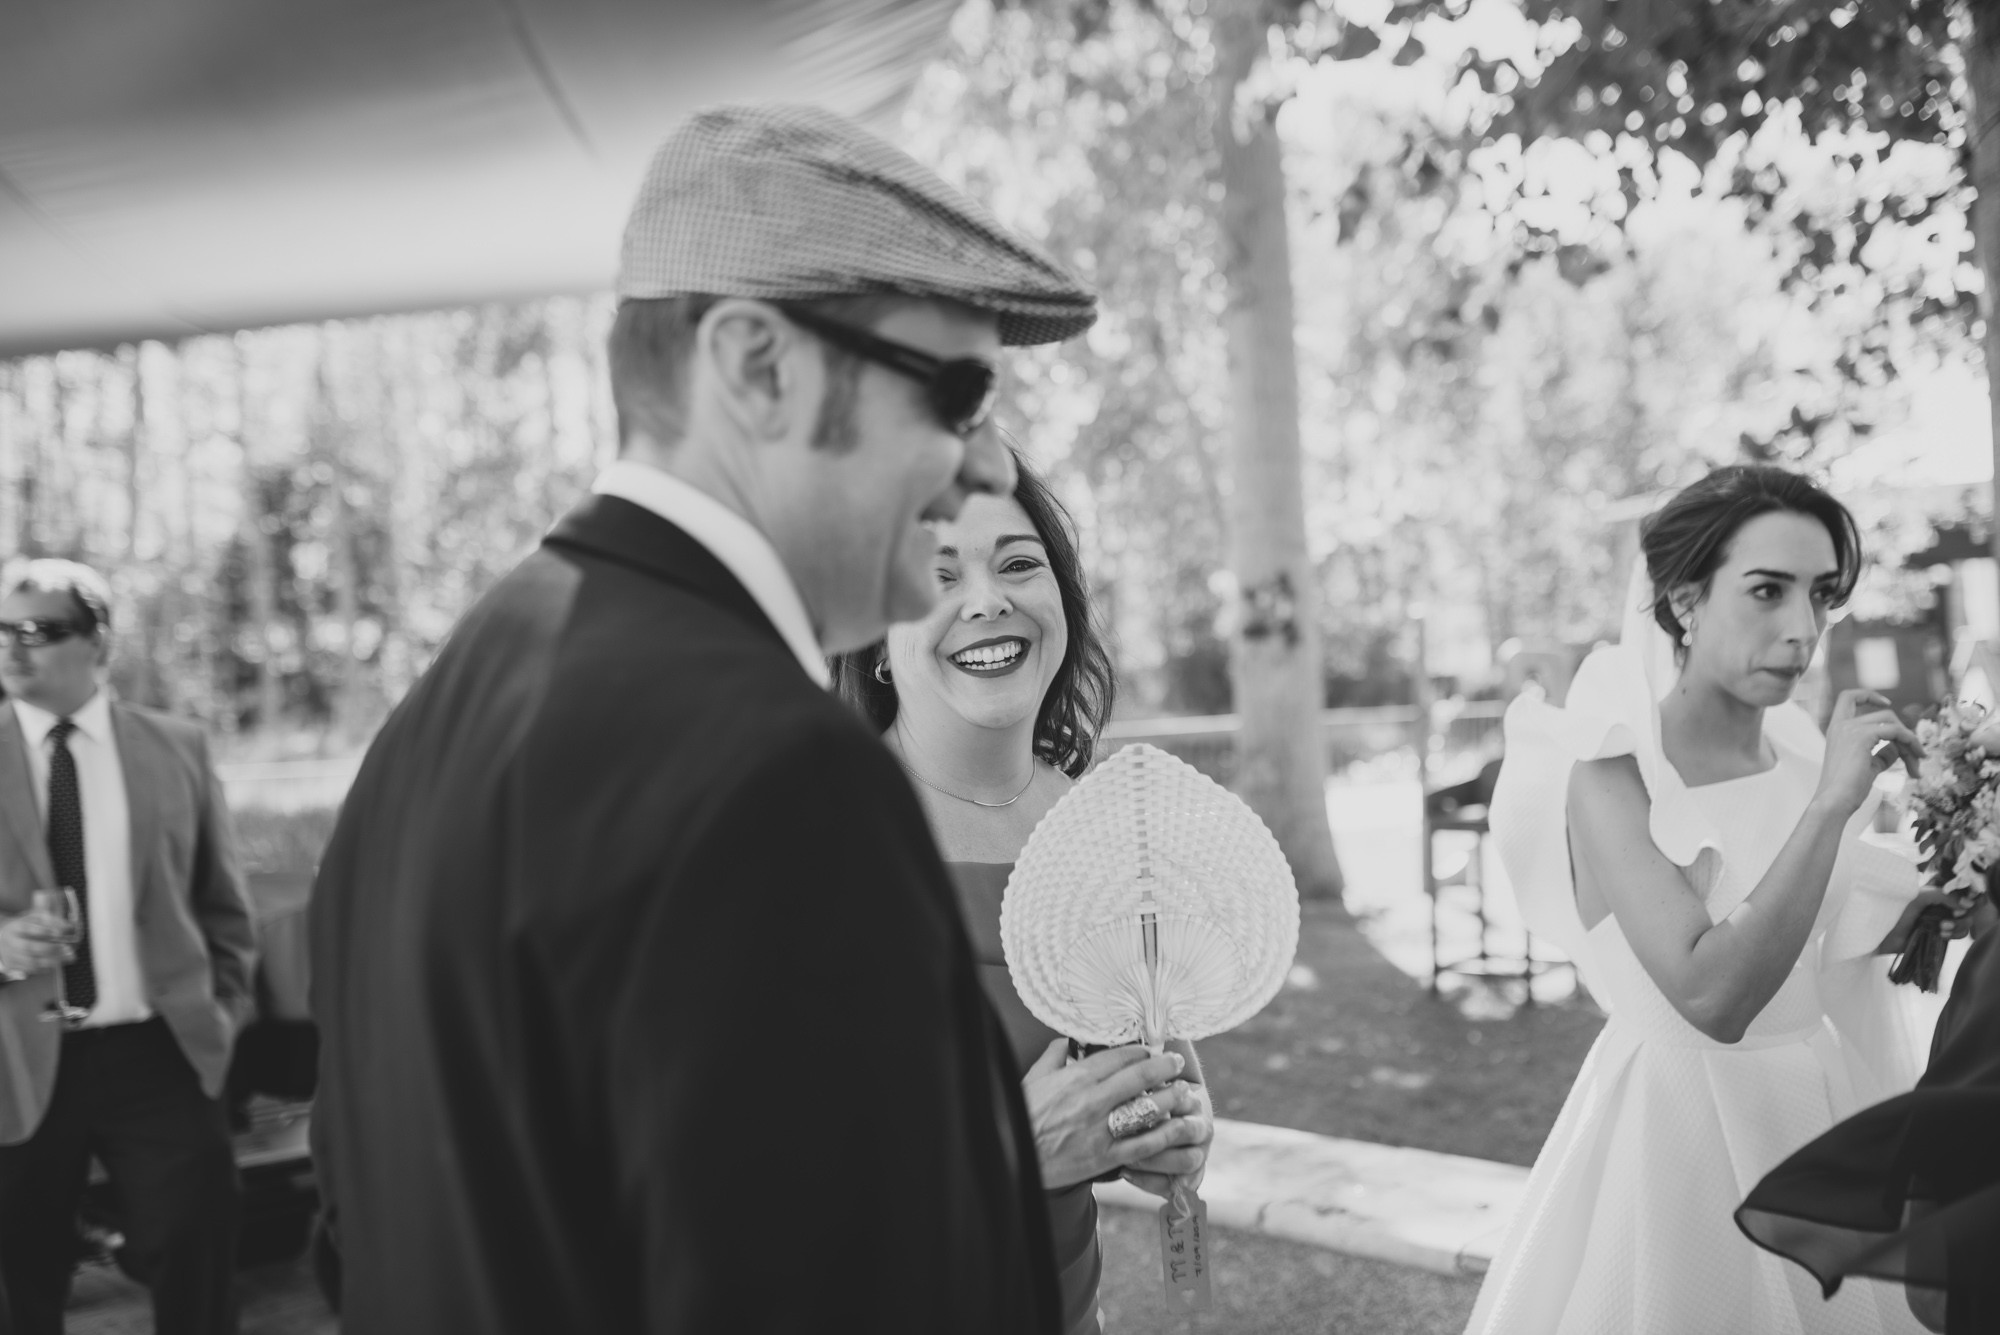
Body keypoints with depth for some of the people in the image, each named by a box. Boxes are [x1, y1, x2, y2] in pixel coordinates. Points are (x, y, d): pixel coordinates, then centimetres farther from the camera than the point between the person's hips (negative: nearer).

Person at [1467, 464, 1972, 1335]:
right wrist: (1830, 804, -30)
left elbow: (1840, 932, 10)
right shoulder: (1610, 777, -19)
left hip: (1817, 1112, 6)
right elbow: (1712, 997, -29)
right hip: (1677, 1124, -5)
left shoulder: (1803, 755, -2)